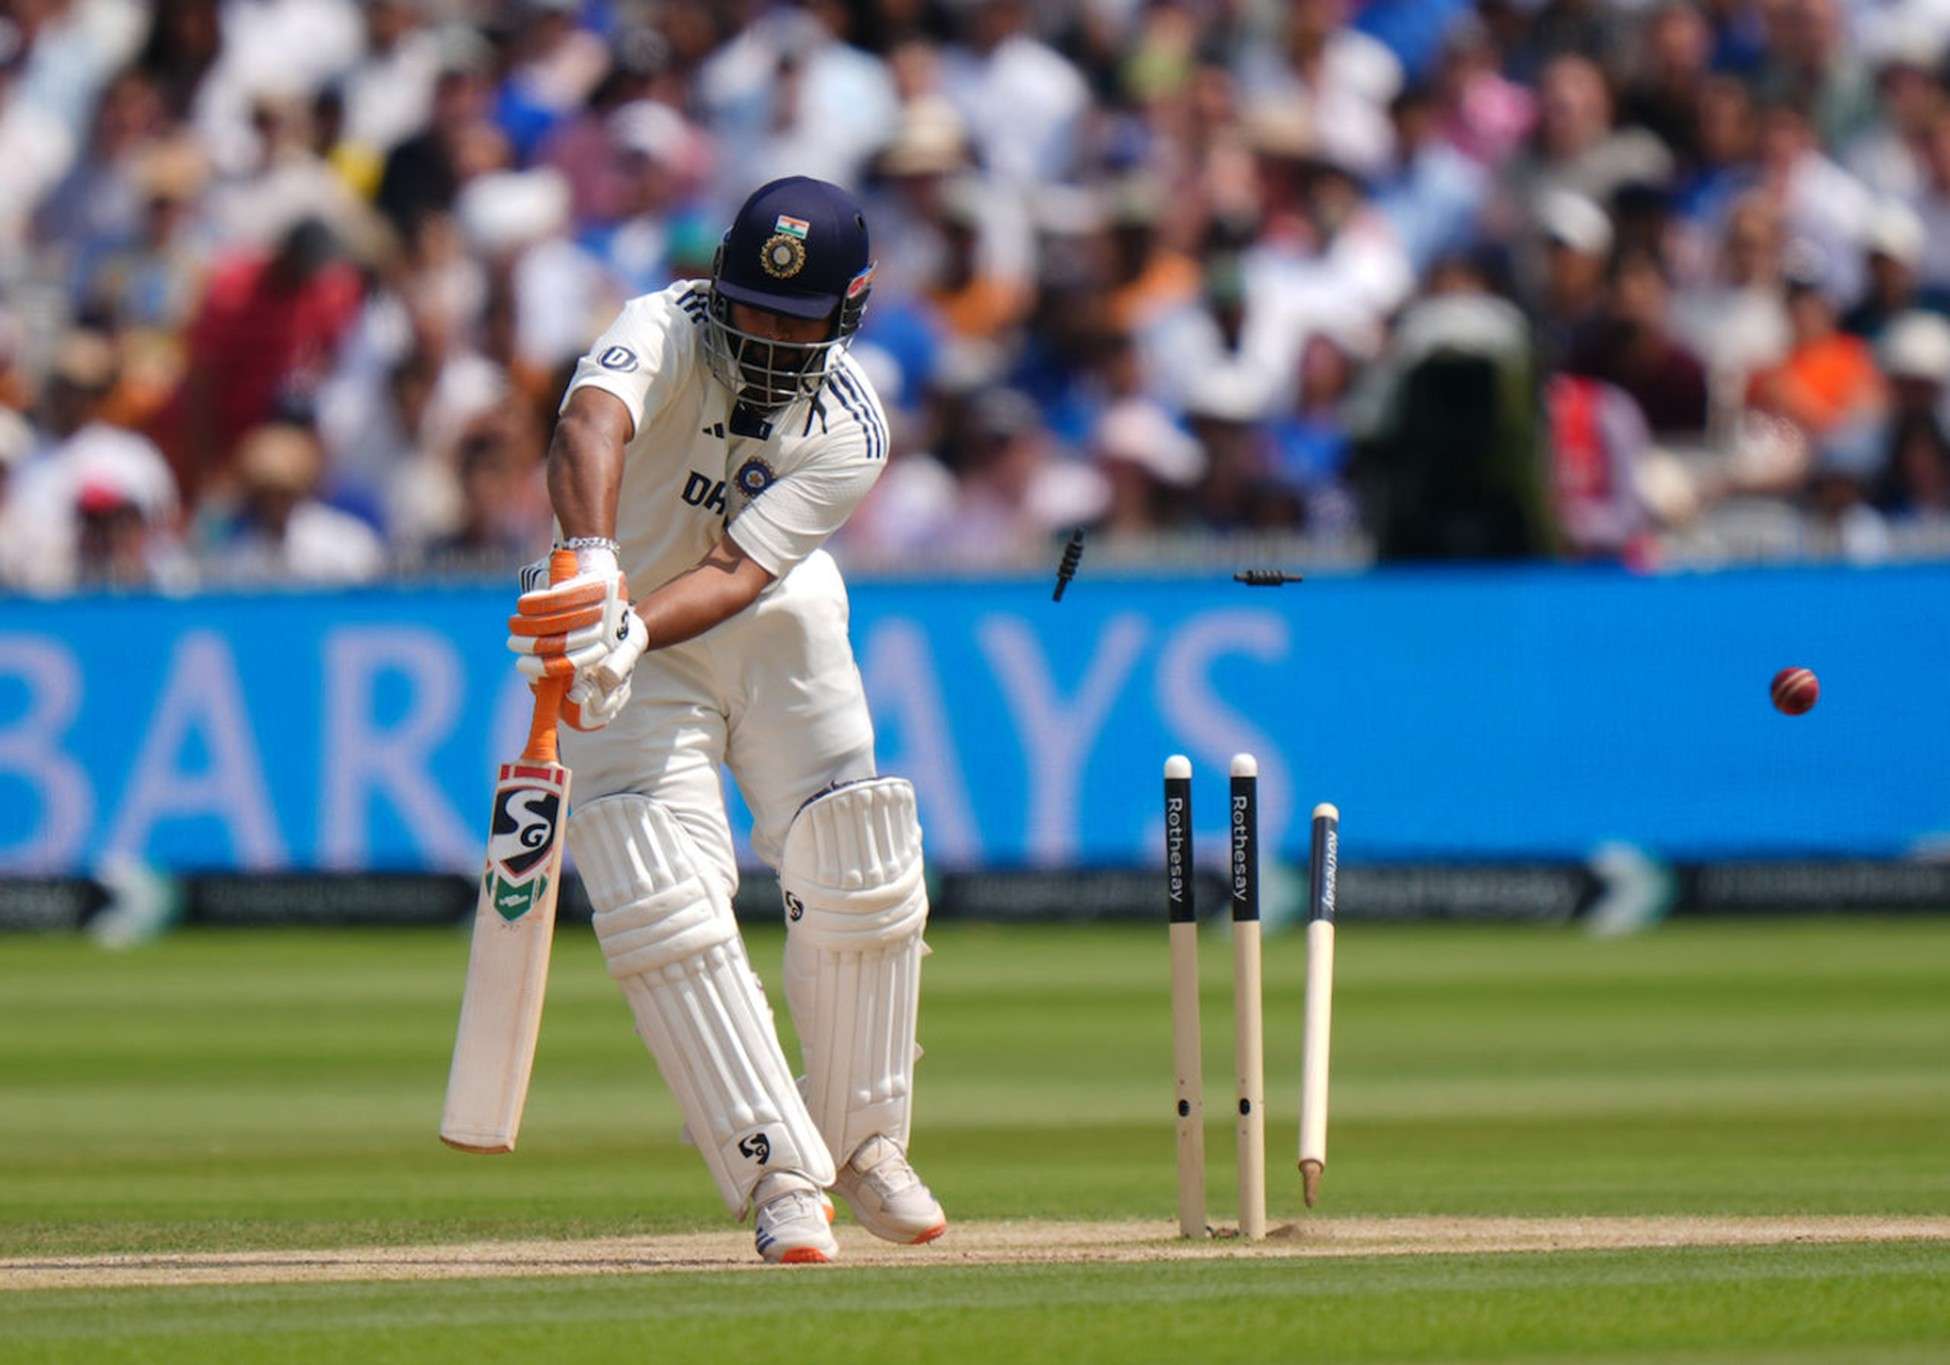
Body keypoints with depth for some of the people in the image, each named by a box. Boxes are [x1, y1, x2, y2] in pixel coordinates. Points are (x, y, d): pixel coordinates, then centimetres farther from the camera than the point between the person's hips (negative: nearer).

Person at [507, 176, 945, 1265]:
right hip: (626, 621, -3)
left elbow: (741, 571, -27)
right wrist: (594, 565, -66)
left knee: (857, 874, -3)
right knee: (667, 894, -17)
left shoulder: (850, 432, -17)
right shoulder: (669, 332, -25)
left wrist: (633, 636, -46)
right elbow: (593, 425, -47)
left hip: (779, 622, 3)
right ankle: (780, 1174, -15)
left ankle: (865, 1144, 17)